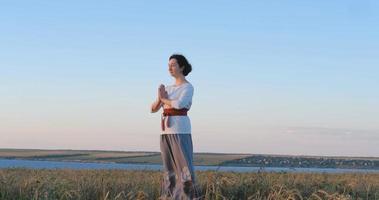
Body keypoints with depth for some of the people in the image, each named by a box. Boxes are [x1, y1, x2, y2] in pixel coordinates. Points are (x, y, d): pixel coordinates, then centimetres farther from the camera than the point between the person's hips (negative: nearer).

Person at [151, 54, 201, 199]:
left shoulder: (188, 87, -5)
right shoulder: (168, 89, 18)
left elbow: (179, 104, -22)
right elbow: (153, 109, 14)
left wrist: (164, 99, -3)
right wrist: (160, 98, -7)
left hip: (180, 130, -7)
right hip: (166, 131, 7)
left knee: (184, 167, -11)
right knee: (169, 168, 6)